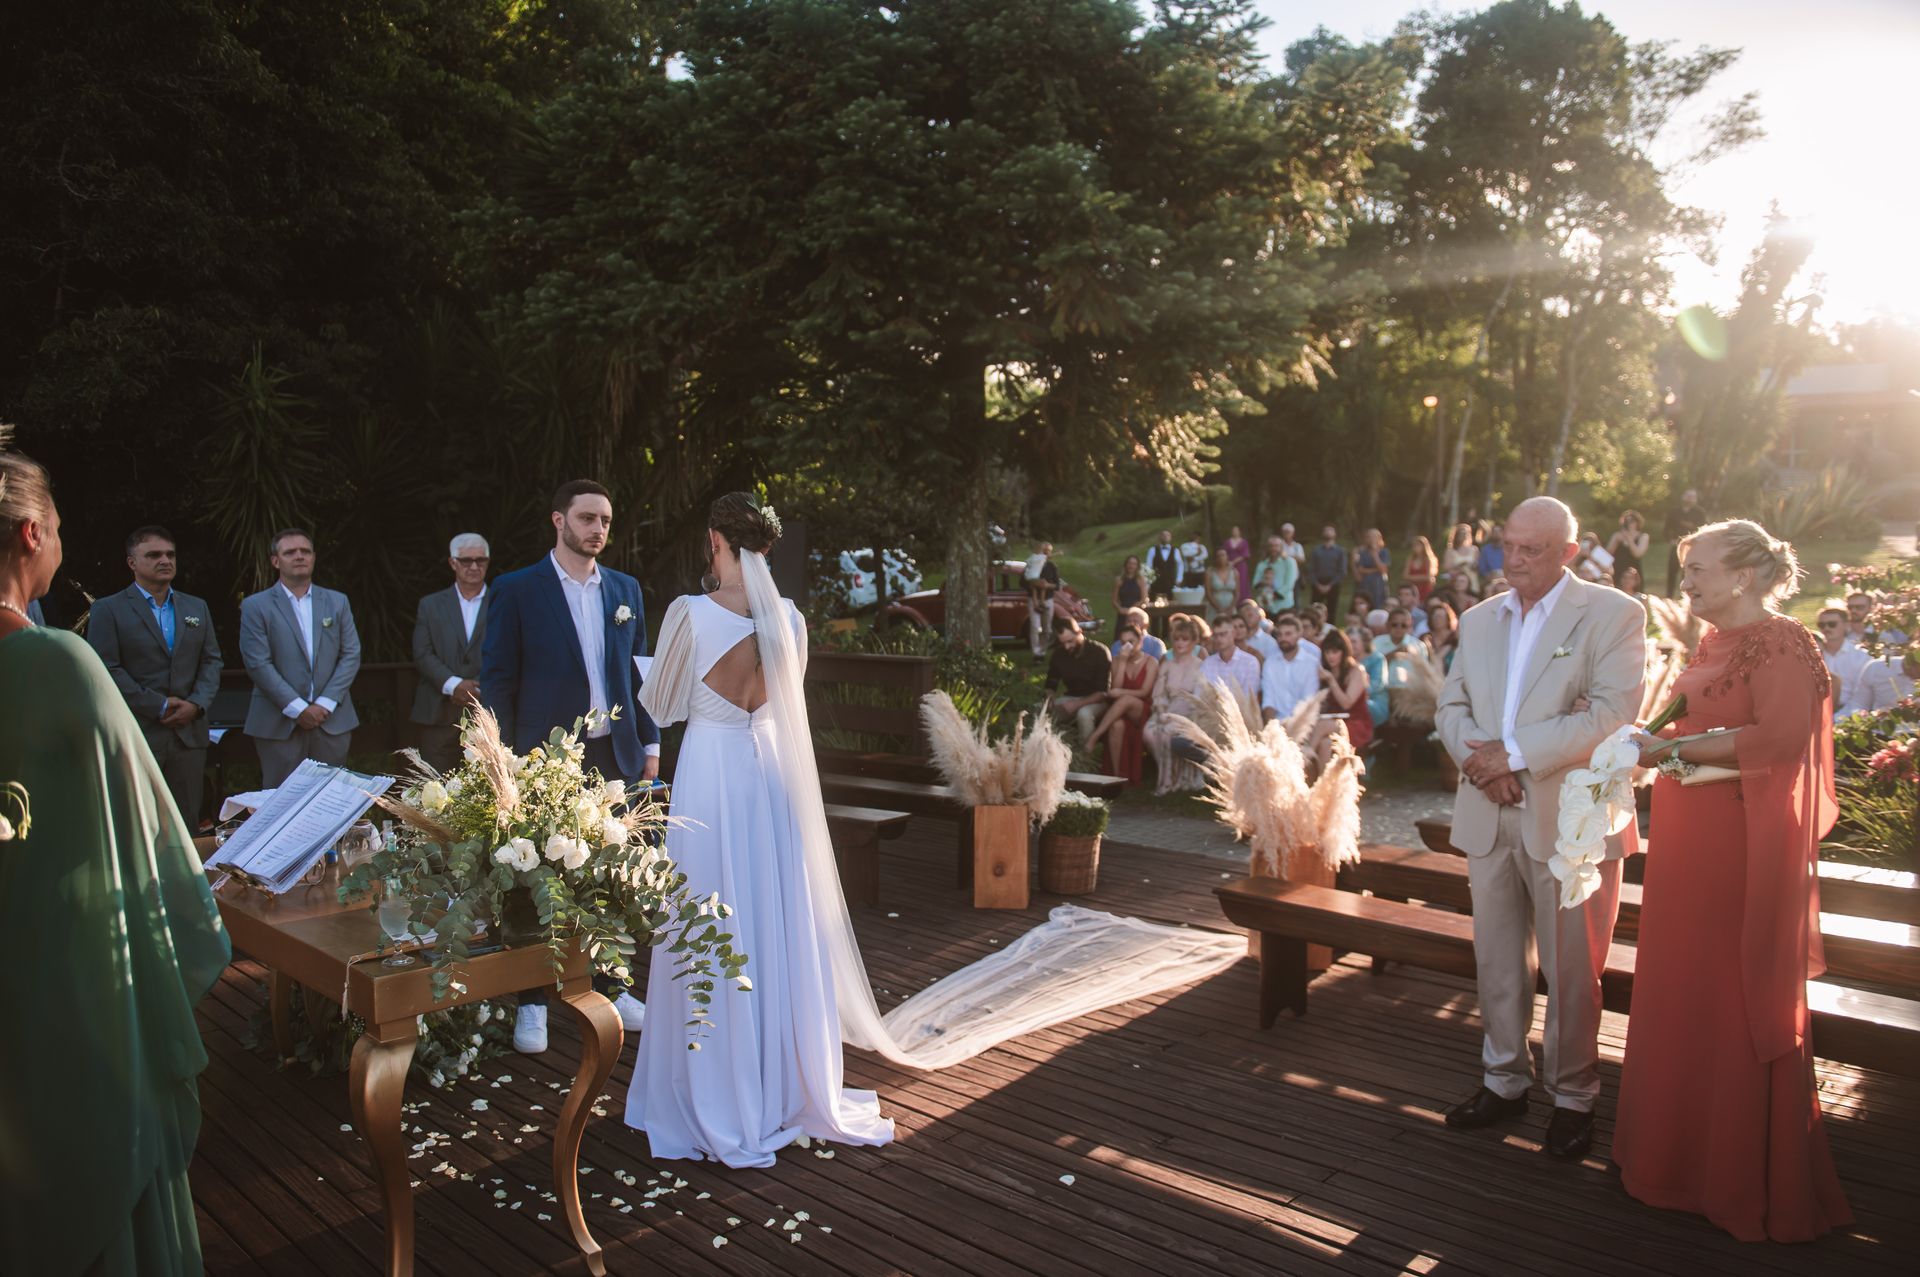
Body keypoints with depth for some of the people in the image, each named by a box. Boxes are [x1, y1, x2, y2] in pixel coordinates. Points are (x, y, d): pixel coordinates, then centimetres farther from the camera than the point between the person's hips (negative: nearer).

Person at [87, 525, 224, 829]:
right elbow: (106, 670, -7)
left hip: (189, 733, 4)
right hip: (135, 735, -4)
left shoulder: (197, 608, 15)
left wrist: (197, 703, -5)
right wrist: (159, 706, -12)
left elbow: (212, 661, 12)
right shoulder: (108, 610, 1)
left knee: (187, 825, 6)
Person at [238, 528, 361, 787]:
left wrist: (325, 704, -6)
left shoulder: (337, 601, 11)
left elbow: (351, 655, 6)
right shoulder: (255, 606, 2)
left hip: (333, 721, 3)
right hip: (279, 724, -2)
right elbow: (258, 664, -6)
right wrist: (298, 709, -12)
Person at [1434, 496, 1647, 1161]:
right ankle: (1504, 1081, 29)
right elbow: (1450, 706, 11)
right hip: (1489, 817, 5)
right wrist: (1477, 758, -9)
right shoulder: (1479, 619, 13)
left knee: (1570, 969, 5)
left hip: (1568, 819, -5)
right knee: (1496, 959, 14)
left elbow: (1613, 714, -16)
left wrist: (1515, 753, -18)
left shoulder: (1613, 615, -6)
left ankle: (1572, 1095, 22)